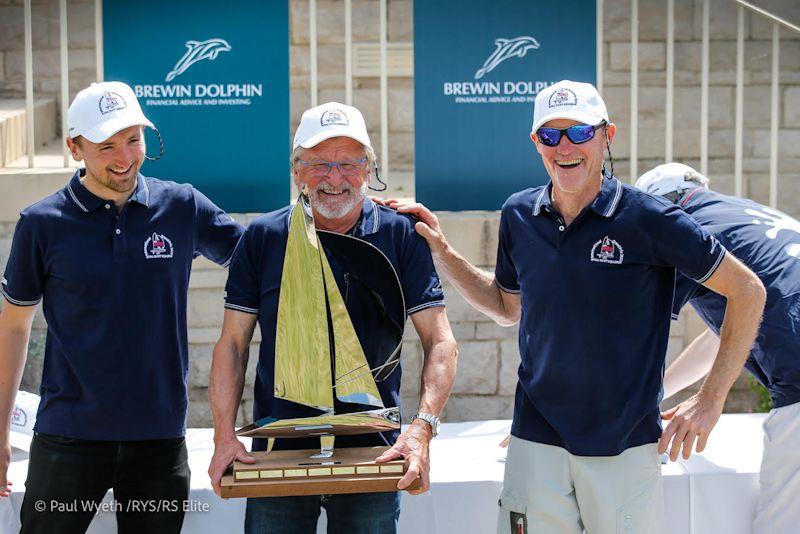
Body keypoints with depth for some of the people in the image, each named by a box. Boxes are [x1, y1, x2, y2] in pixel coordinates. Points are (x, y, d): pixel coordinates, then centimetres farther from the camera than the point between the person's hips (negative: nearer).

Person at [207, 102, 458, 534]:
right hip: (277, 452, 1)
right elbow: (233, 344, 3)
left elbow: (439, 341, -4)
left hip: (372, 452, -1)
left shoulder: (402, 235, -1)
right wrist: (224, 437, -8)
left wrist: (423, 426, -19)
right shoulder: (262, 238, 2)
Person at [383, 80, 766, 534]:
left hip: (626, 442, -3)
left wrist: (711, 399, -7)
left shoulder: (646, 219, -10)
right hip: (536, 440, 3)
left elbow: (749, 292, -5)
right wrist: (441, 252, 10)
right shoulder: (519, 215, 3)